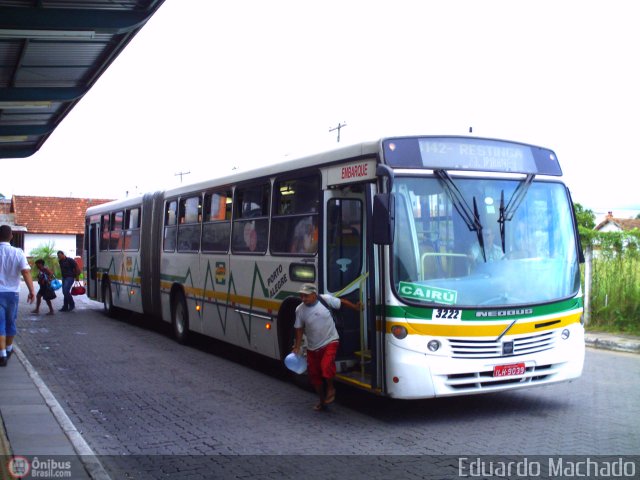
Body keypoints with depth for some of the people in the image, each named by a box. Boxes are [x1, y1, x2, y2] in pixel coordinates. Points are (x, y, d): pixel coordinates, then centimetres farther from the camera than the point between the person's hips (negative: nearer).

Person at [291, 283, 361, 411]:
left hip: (330, 342, -3)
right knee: (314, 375, 7)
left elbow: (342, 302, 4)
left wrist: (356, 307, 13)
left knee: (326, 366, -27)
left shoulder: (326, 299, -13)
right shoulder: (300, 310, -6)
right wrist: (297, 347, 1)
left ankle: (330, 388, 2)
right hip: (312, 347, 4)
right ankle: (322, 400, 27)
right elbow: (299, 329, 3)